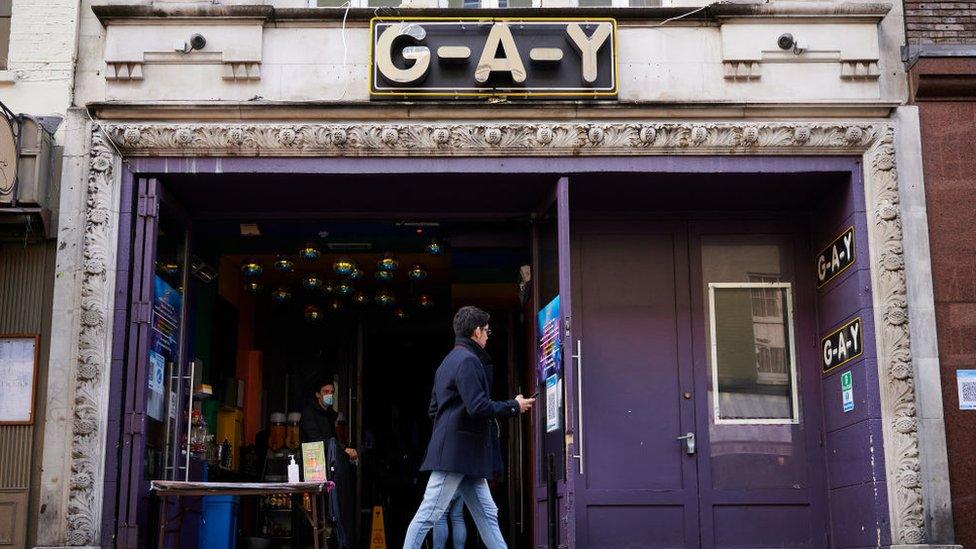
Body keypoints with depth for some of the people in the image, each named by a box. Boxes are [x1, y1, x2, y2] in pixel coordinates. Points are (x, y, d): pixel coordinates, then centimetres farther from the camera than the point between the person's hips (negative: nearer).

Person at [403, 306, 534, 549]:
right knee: (428, 515, -7)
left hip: (465, 456, 11)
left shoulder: (448, 361, 21)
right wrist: (515, 406, -7)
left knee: (487, 515, 8)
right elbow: (479, 407, -21)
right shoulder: (468, 360, -12)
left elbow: (435, 407, 24)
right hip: (456, 452, -11)